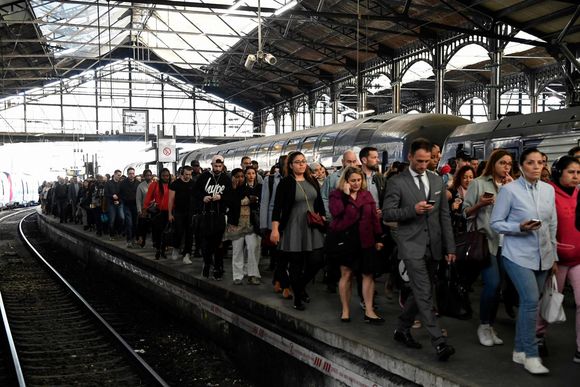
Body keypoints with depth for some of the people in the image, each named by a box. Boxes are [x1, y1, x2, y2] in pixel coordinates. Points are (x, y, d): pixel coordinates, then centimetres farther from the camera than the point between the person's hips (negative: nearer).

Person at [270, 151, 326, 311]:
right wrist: (275, 229, -15)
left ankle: (301, 286, 26)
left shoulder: (312, 181, 9)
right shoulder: (285, 183, -6)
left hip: (312, 228, 5)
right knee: (296, 264, 3)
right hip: (294, 229, -4)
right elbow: (277, 207, -9)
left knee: (316, 262, -1)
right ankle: (297, 298, 18)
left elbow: (319, 203, 17)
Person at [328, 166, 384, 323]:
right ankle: (345, 310, 16)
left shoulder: (367, 195, 10)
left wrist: (378, 238, 6)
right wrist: (346, 195, -18)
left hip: (365, 241, 3)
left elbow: (374, 217, 9)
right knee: (346, 274, 4)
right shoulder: (337, 195, -1)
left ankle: (369, 311, 7)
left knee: (368, 274, 1)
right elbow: (336, 212, -20)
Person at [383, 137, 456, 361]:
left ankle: (402, 329, 31)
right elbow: (387, 214, -7)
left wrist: (450, 247, 8)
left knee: (418, 291, 13)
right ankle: (439, 343, -10)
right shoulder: (397, 182, -4)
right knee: (424, 294, -10)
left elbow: (444, 216, 12)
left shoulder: (437, 181, 10)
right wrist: (413, 210, -21)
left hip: (433, 245, 5)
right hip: (412, 244, -5)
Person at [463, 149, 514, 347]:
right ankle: (483, 326, 4)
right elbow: (466, 212, 0)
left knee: (496, 286, 6)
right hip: (485, 240, -4)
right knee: (492, 283, -15)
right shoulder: (478, 183, 0)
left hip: (505, 242, 5)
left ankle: (490, 326, 20)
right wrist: (480, 204, -17)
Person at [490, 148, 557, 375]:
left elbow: (553, 225, 14)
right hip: (518, 255, -5)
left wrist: (554, 255, 15)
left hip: (543, 257, 5)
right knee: (531, 301, -15)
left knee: (529, 302, 10)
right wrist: (520, 227, -21)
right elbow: (495, 223, -6)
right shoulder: (509, 190, -8)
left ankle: (520, 351, 23)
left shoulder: (549, 190, 7)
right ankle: (530, 355, -3)